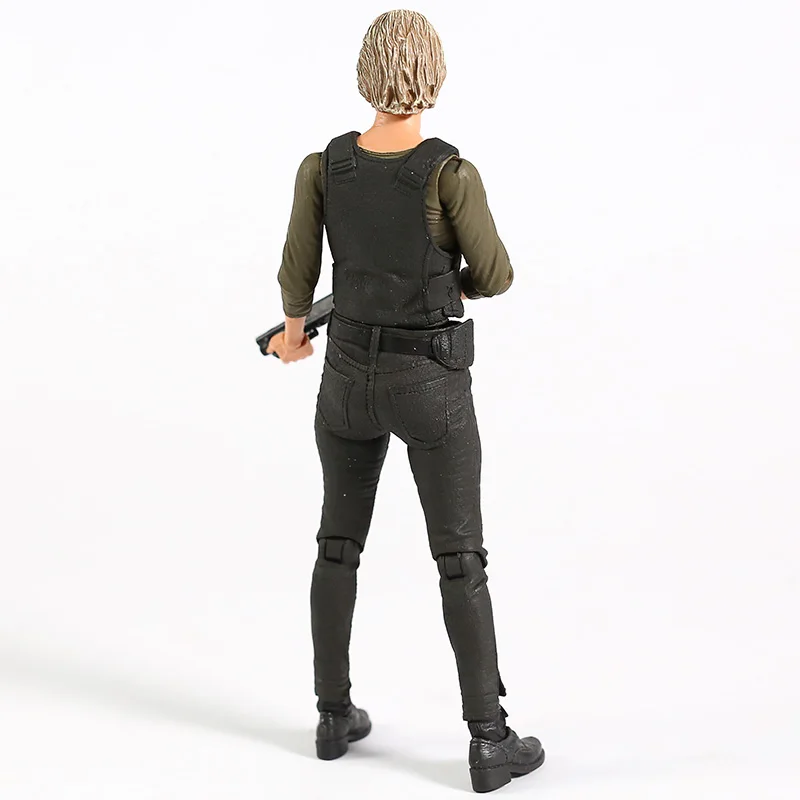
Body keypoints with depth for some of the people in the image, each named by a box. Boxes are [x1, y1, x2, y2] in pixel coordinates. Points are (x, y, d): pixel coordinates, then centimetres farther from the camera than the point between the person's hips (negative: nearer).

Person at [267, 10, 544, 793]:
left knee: (339, 542, 19)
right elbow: (495, 276, -8)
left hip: (349, 373, 4)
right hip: (430, 383, -4)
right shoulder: (450, 173, -19)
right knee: (461, 559, 4)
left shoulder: (320, 167, -8)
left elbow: (297, 275, 1)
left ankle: (334, 715, 26)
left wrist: (294, 332, 23)